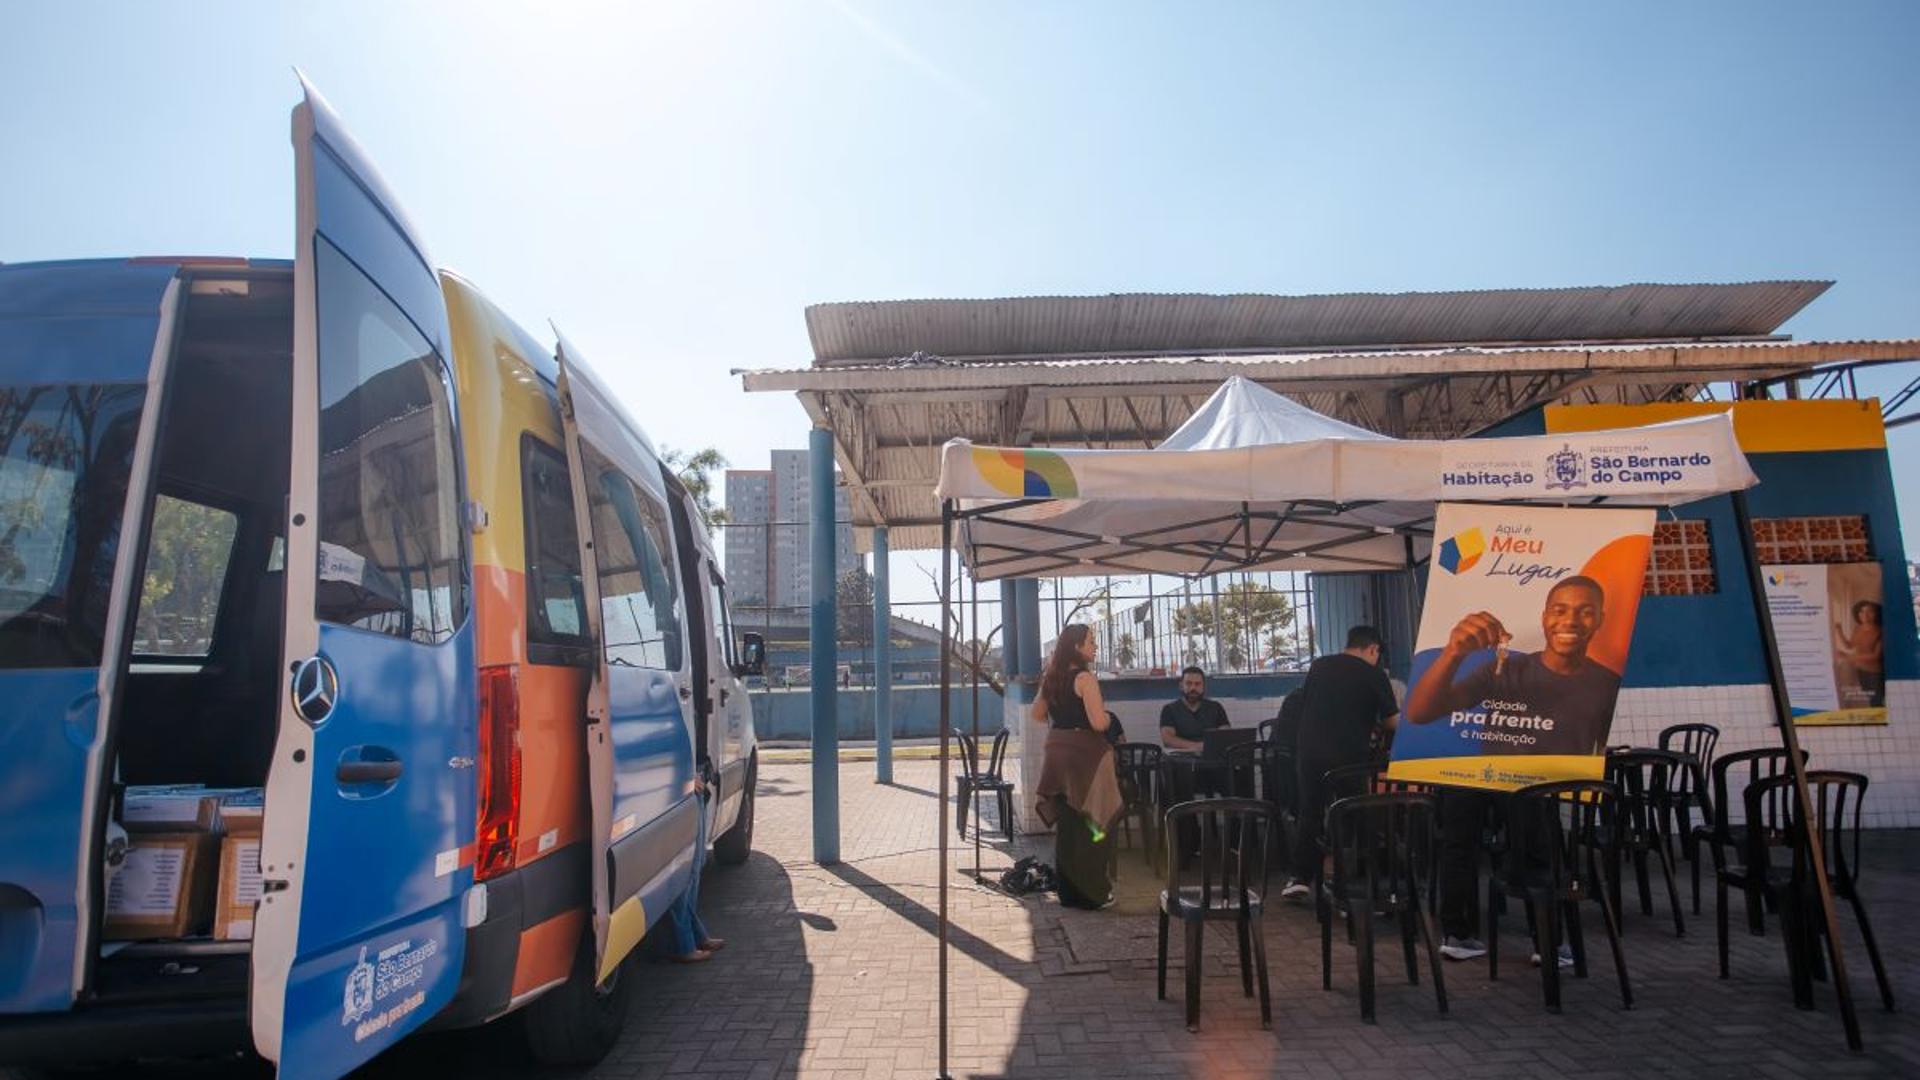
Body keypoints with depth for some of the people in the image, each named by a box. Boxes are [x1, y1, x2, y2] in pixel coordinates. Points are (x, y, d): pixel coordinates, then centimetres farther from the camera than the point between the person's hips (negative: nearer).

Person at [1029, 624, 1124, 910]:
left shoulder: (1051, 678, 8)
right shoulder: (1085, 678, -15)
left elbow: (1036, 714, 18)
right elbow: (1099, 723, -21)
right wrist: (1108, 716, -1)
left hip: (1057, 752, 7)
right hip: (1084, 754, -7)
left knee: (1065, 825, 14)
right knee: (1089, 826, 3)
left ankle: (1068, 891, 22)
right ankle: (1092, 893, 10)